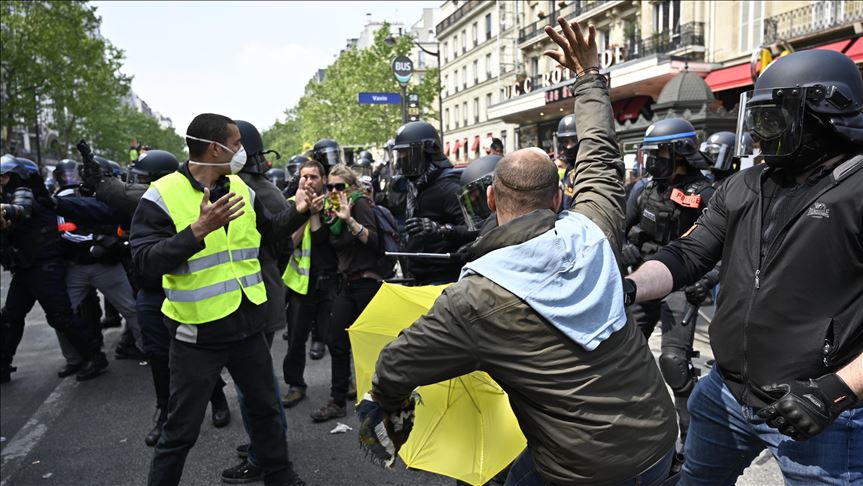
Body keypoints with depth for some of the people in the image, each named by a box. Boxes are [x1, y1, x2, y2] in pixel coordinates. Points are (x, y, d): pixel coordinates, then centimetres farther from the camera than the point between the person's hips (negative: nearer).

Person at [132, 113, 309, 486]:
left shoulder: (241, 189, 4)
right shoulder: (162, 196, -14)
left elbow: (268, 232, 18)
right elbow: (145, 262, -23)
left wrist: (297, 212, 2)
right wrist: (199, 230, -32)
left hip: (247, 323, 6)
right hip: (197, 332, -6)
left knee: (266, 407, 21)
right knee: (182, 429, 8)